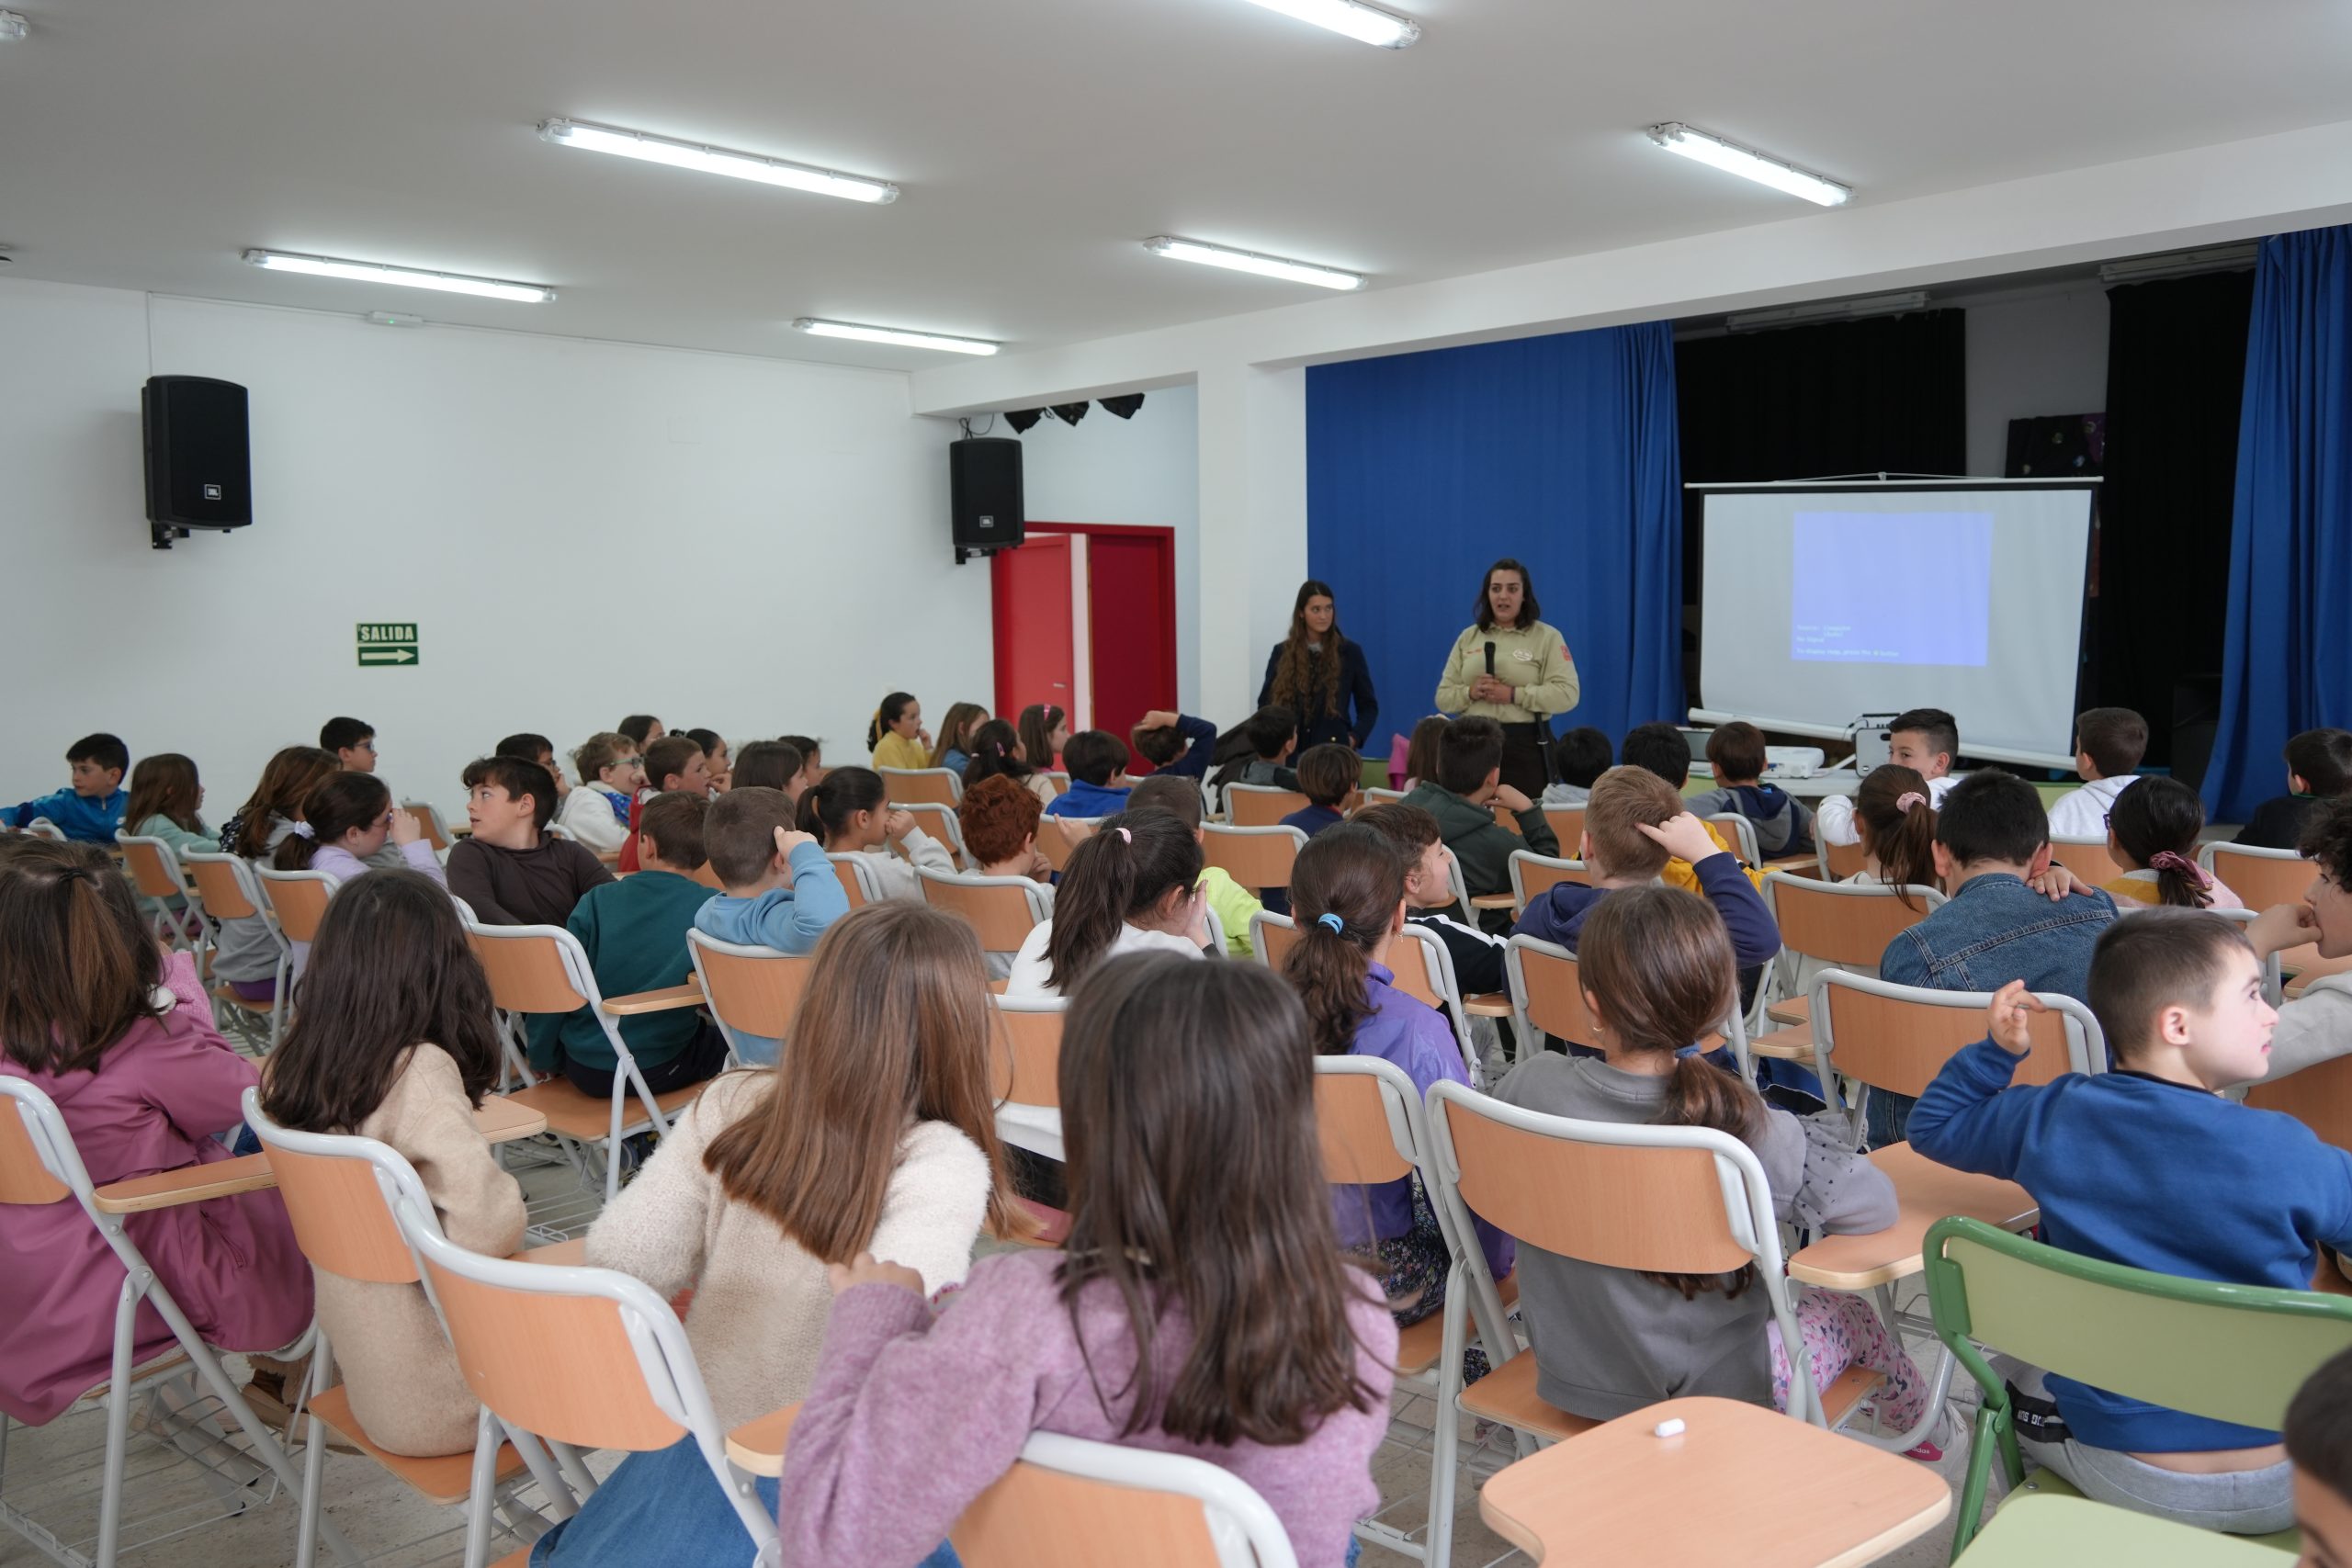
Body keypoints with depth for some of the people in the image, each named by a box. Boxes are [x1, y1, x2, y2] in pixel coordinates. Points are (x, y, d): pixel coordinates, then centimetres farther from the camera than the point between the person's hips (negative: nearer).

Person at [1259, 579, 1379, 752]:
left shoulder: (1350, 652, 5)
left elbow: (1368, 706, 9)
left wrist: (1354, 738, -7)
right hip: (1291, 751, 1)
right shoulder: (1282, 653, 8)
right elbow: (1265, 703, 13)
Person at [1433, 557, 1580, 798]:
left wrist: (1513, 695, -17)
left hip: (1525, 744, -3)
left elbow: (1566, 694, -9)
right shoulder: (1468, 637, 14)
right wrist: (1471, 693, -10)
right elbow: (1443, 697, 11)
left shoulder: (1547, 637, 3)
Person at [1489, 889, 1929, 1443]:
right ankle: (1913, 1422, 60)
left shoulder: (1530, 1085, -21)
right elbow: (1876, 1204, -18)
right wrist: (1816, 1132, 1)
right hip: (1710, 1394, -3)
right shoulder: (1748, 1129, -30)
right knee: (1849, 1313, 28)